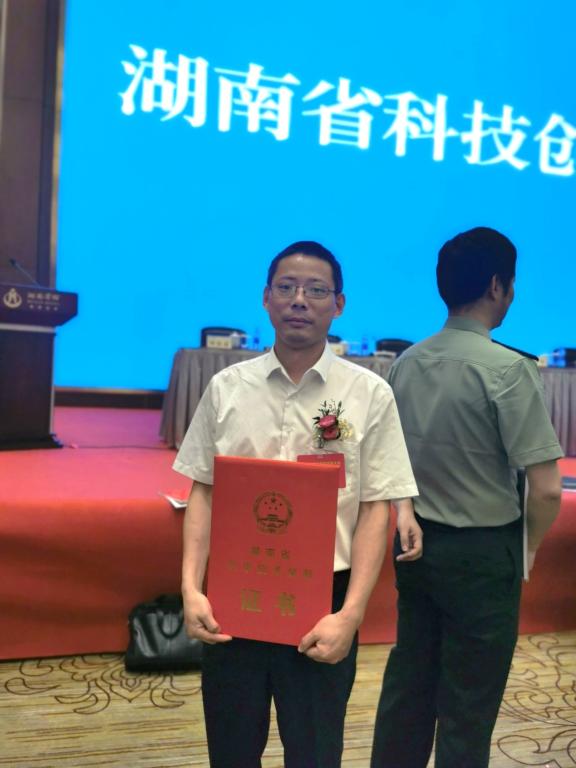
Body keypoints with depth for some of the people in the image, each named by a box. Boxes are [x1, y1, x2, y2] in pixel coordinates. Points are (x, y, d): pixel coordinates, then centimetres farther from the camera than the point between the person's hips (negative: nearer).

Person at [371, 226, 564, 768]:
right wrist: (529, 547, -1)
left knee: (406, 681, 18)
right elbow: (546, 487, -19)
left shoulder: (406, 363, 1)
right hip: (481, 552, -6)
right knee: (469, 705, 10)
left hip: (415, 542, 6)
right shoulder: (506, 367, -17)